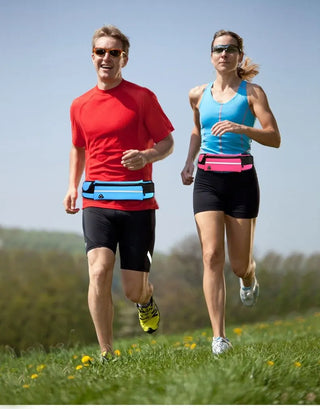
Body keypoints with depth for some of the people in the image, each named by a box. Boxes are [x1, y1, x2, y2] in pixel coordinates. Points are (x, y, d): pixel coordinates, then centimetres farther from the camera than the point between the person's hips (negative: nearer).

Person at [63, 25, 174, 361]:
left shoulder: (142, 97, 0)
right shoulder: (80, 106, 11)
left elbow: (167, 143, 3)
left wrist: (146, 156, -19)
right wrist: (72, 187, 13)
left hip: (137, 203, -2)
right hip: (97, 202, 2)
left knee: (133, 290, 1)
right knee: (99, 272, -20)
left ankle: (146, 299, 41)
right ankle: (106, 355, -12)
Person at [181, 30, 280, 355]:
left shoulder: (252, 92, 0)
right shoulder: (198, 95, 10)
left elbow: (275, 138, -9)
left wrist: (241, 128, -24)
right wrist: (188, 162, 15)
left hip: (241, 179, -2)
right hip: (207, 179, 2)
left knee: (239, 263, 4)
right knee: (212, 257, -13)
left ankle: (249, 279, 44)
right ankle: (219, 338, -13)